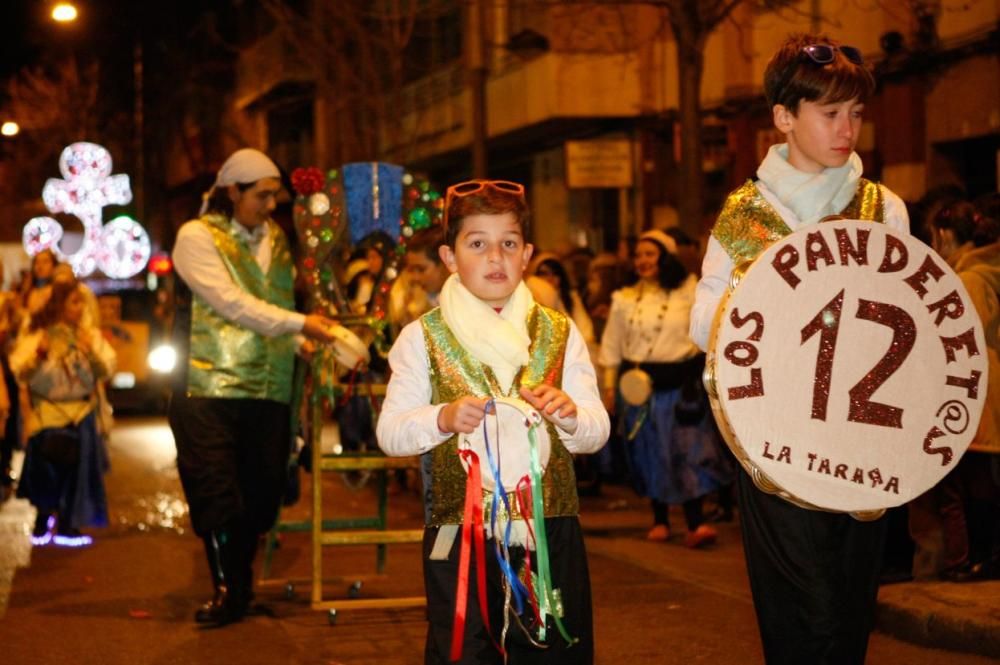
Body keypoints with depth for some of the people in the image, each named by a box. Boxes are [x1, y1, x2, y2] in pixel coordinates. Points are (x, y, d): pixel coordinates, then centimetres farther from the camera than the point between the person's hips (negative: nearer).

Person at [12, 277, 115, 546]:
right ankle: (43, 523, 20)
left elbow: (107, 369, -4)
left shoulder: (90, 334, 2)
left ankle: (67, 525, 10)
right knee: (45, 472, 0)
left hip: (80, 413, 2)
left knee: (76, 469, -1)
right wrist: (37, 355, -26)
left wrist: (92, 352, -22)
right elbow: (19, 371, -8)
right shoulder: (37, 334, -4)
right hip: (47, 411, -2)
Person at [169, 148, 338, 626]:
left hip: (268, 390, 5)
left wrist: (307, 345, 0)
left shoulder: (275, 240, 14)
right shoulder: (197, 236, -3)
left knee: (260, 493, 8)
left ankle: (241, 583, 23)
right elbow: (232, 303, -14)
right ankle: (227, 589, 7)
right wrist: (300, 325, -18)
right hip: (209, 388, -5)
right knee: (215, 492, -4)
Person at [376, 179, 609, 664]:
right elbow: (390, 433, -4)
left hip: (550, 532, 2)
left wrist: (568, 414, -17)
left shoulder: (560, 333, 8)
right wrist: (443, 418, -22)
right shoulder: (423, 338, 2)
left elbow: (597, 431, 5)